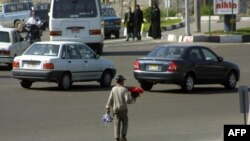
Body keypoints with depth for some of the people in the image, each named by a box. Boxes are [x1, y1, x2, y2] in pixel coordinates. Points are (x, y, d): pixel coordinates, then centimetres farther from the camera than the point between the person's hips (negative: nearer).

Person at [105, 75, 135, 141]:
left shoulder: (113, 89, 0)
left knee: (116, 123, 6)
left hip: (115, 109, 3)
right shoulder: (124, 89, -10)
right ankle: (123, 135, 1)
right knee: (124, 122, 13)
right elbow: (127, 100, -16)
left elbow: (110, 99, 1)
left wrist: (108, 108, 7)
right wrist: (132, 99, 4)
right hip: (123, 108, -3)